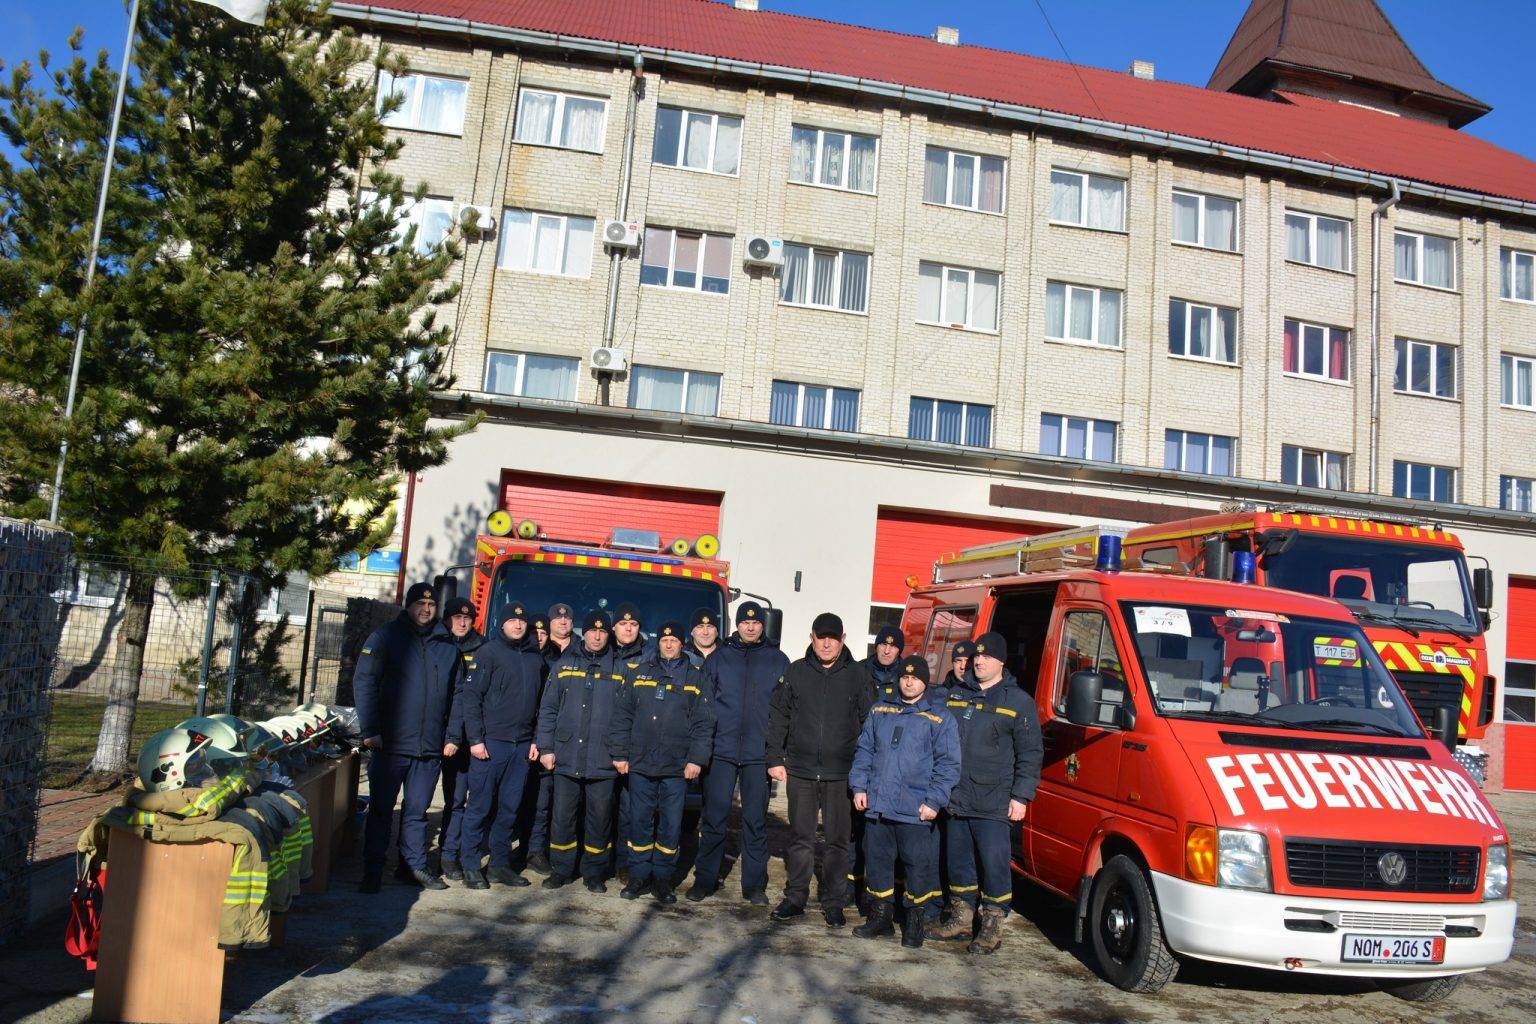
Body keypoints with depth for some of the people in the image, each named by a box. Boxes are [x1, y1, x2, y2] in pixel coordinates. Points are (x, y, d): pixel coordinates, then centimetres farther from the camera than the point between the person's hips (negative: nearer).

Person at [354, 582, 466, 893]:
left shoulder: (448, 646, 11)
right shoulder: (386, 637, 0)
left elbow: (458, 693, 13)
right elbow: (363, 683, -4)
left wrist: (452, 736, 6)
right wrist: (369, 730, -10)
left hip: (431, 748, 3)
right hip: (391, 742, -3)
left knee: (417, 811, 11)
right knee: (381, 809, 5)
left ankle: (416, 865, 21)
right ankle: (373, 869, 14)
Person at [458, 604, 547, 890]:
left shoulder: (536, 658, 12)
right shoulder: (489, 653, -2)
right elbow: (471, 696, -7)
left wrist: (536, 740, 10)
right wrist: (475, 739, -12)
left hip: (522, 745, 5)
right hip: (491, 743, -4)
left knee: (510, 808, 9)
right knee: (481, 806, 0)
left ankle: (500, 864, 18)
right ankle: (471, 866, 9)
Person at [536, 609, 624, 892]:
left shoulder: (619, 669, 6)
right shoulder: (563, 665, 9)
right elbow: (548, 709, 8)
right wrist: (545, 747, 1)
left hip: (603, 761, -1)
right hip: (566, 759, 1)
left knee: (600, 818, 4)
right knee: (562, 816, 5)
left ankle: (594, 872, 18)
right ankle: (561, 869, 19)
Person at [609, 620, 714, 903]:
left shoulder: (695, 678, 7)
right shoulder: (640, 673, 10)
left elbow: (704, 723, 2)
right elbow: (622, 716, 9)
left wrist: (696, 759, -7)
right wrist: (620, 754, 2)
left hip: (677, 767, -1)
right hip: (640, 763, 1)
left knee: (671, 824, 4)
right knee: (639, 821, 6)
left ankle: (663, 877, 15)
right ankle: (639, 875, 18)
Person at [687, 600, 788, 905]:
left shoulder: (778, 660, 7)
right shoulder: (718, 657, 7)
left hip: (759, 754, 0)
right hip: (721, 751, 0)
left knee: (756, 820, 7)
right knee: (714, 818, 3)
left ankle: (754, 884, 16)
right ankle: (705, 880, 15)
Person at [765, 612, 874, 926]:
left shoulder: (856, 675, 2)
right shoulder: (796, 672, 5)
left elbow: (868, 722, 4)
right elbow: (778, 717, 8)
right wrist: (775, 758, 2)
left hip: (840, 774, -1)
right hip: (800, 770, 1)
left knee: (837, 840, 5)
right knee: (800, 838, 9)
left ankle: (834, 903, 17)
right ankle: (795, 897, 21)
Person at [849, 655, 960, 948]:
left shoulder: (939, 718, 0)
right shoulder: (879, 711, 12)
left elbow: (949, 763, -3)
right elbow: (864, 751, 16)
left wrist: (934, 801, -10)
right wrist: (859, 786, 6)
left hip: (916, 812, -4)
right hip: (877, 806, 4)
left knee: (918, 866, 2)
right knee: (876, 862, 11)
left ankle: (915, 923, 18)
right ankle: (880, 917, 25)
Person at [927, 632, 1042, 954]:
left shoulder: (1019, 702, -1)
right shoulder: (956, 695, 13)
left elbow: (1029, 755, -3)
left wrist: (1020, 796, -10)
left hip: (994, 804, -5)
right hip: (956, 800, 5)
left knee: (994, 863, -3)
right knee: (958, 860, 13)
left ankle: (993, 926, 10)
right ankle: (961, 918, 27)